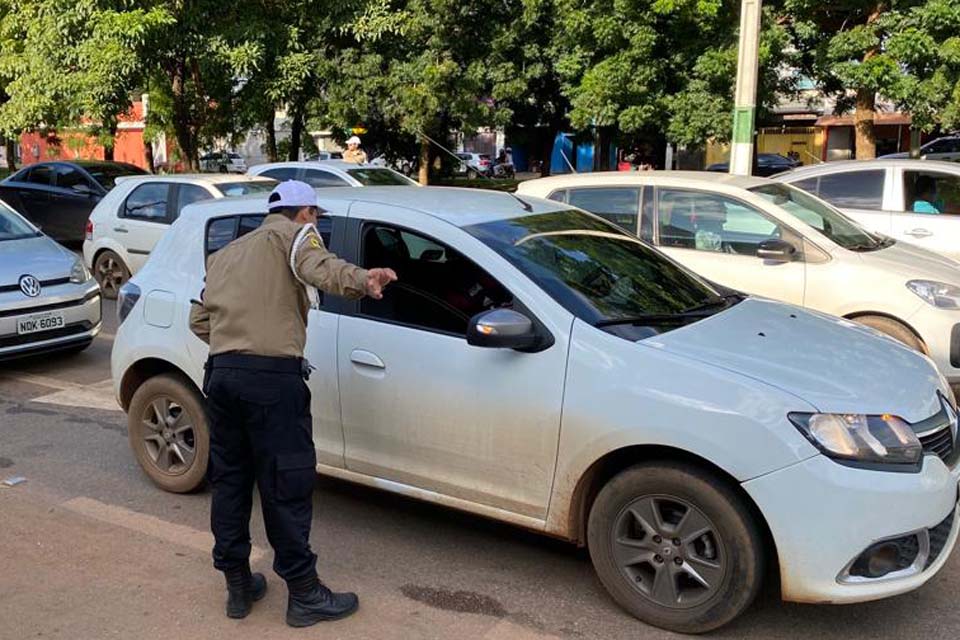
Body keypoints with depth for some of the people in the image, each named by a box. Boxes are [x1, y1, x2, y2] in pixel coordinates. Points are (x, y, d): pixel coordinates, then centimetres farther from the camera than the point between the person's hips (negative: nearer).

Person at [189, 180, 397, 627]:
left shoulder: (226, 253, 26)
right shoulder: (293, 234, 4)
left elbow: (199, 320, 23)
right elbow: (318, 266, -21)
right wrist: (361, 280, -39)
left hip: (221, 373, 7)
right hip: (272, 377, -7)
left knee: (229, 480, 15)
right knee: (286, 486, -1)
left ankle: (237, 585, 25)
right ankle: (304, 594, 7)